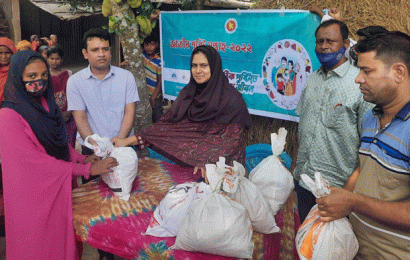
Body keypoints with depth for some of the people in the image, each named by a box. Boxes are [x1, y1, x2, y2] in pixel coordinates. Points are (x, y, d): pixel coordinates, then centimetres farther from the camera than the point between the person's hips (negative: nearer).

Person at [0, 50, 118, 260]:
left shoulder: (45, 103, 3)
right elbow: (36, 161, -23)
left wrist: (81, 158, -2)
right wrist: (87, 169, -22)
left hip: (58, 185, 7)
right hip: (33, 193, -6)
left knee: (61, 237, 17)